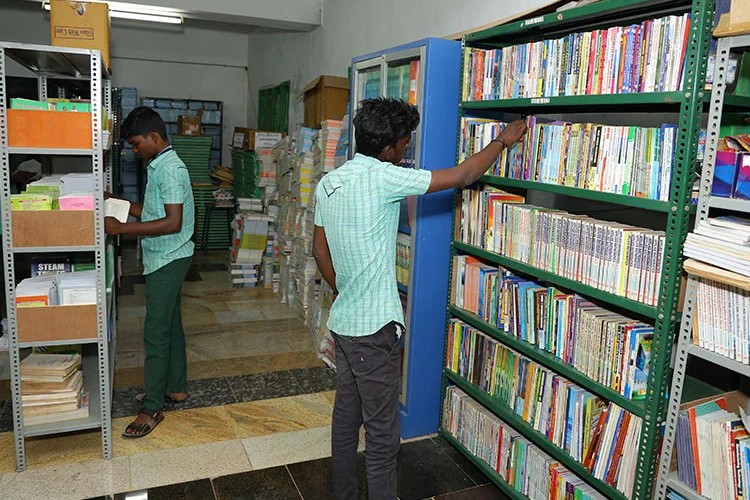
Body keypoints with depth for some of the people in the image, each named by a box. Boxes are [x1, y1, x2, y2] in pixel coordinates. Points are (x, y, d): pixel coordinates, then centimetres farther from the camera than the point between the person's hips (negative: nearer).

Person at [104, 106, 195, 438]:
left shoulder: (170, 169, -19)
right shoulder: (161, 166, 13)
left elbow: (173, 222, -26)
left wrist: (121, 228, -25)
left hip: (168, 260, -10)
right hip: (167, 259, 10)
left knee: (156, 333, -5)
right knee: (171, 326, 17)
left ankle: (153, 408, 4)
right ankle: (175, 388, 29)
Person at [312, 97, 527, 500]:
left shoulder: (327, 183, 6)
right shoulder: (383, 178, -18)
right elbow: (463, 176, -11)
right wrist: (503, 139, 4)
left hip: (342, 321, 9)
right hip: (374, 329, -9)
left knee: (345, 418, 20)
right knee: (382, 435, 4)